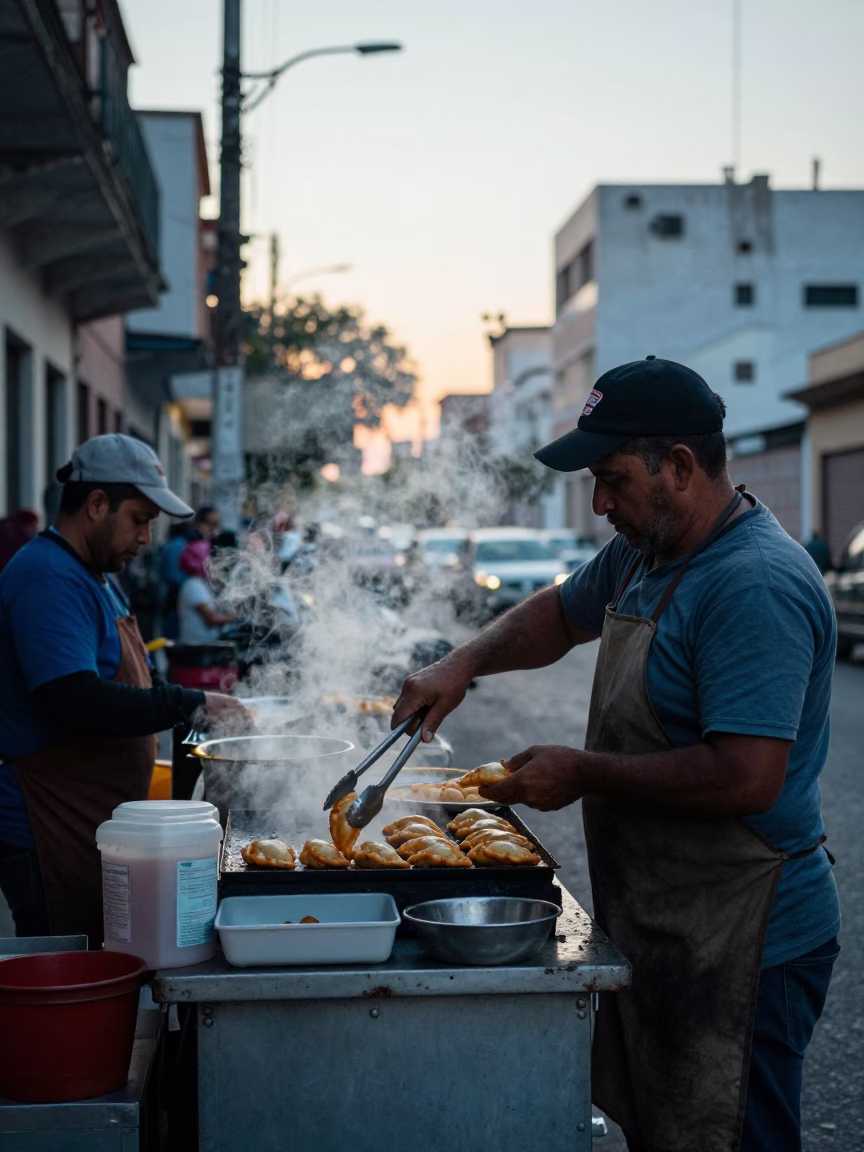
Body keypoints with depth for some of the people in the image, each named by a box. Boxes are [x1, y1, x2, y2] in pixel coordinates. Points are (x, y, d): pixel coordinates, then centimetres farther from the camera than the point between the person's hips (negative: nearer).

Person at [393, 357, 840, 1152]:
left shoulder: (756, 586, -24)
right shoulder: (643, 555, 8)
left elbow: (747, 778, -31)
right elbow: (563, 614, 26)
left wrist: (583, 774, -20)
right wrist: (466, 663, 8)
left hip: (740, 950, -10)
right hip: (658, 926, 10)